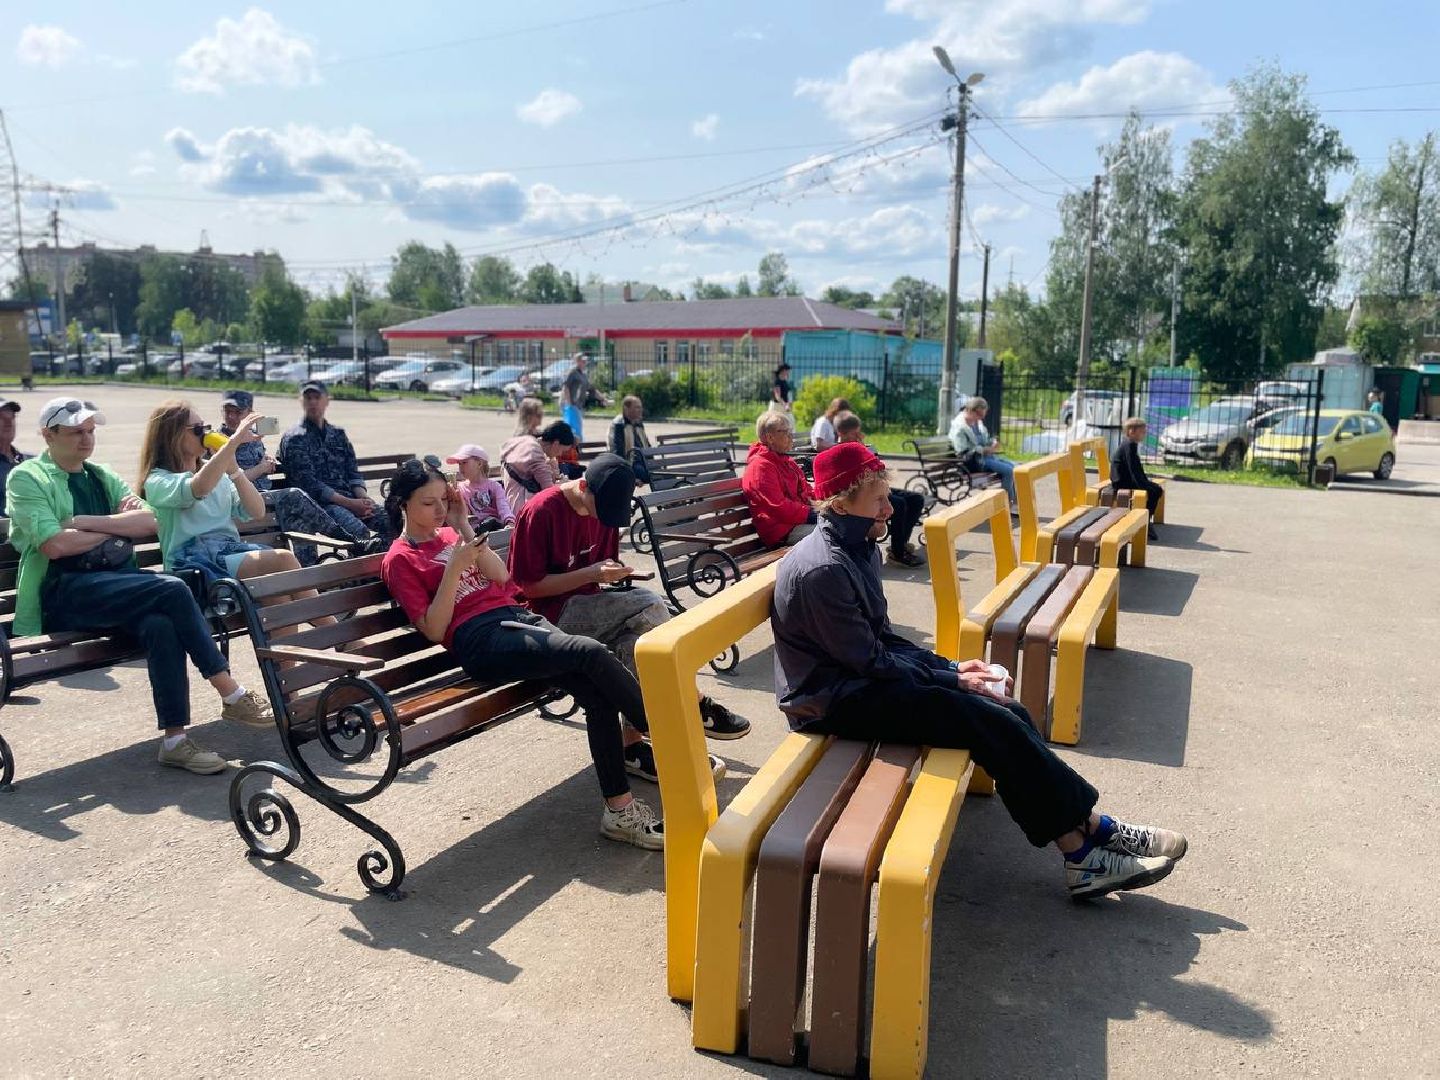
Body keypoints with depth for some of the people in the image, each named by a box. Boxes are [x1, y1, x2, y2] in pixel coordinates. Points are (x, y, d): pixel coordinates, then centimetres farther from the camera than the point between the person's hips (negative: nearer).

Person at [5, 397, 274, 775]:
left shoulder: (102, 475, 22)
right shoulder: (27, 478, 5)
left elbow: (149, 521, 6)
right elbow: (54, 544, -11)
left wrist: (87, 522, -5)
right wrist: (117, 525, 2)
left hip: (120, 581, 5)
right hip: (64, 594, -5)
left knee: (161, 625, -30)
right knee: (173, 590, -29)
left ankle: (174, 739, -29)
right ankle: (232, 696, -22)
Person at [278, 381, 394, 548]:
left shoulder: (338, 434, 23)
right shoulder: (294, 438, 4)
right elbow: (309, 483, -6)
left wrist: (363, 497, -5)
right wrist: (349, 503, -15)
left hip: (351, 498, 5)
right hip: (320, 502, -5)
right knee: (361, 533, -35)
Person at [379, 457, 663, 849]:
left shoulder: (449, 534, 23)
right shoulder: (399, 560, 6)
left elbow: (500, 577, 9)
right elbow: (434, 629, -3)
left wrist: (463, 525, 5)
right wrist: (454, 568, -12)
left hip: (518, 615, 6)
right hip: (479, 639, -6)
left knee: (599, 696, -20)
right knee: (591, 652, -29)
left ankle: (620, 809, -18)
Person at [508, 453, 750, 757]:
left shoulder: (603, 507, 7)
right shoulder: (540, 512, -15)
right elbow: (529, 584, -15)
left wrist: (614, 571, -2)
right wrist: (590, 574, -22)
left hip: (589, 602, 7)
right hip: (553, 613, -7)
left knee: (634, 644, -25)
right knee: (651, 607, -24)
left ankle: (633, 744, -18)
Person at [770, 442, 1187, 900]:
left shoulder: (858, 551, 9)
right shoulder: (821, 570, -22)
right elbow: (870, 662, -19)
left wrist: (949, 667, 3)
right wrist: (951, 681, -11)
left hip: (860, 679, 9)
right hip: (834, 702, -9)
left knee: (1006, 712, -3)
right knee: (990, 723, -17)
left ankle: (1090, 832, 0)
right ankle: (1088, 836, -5)